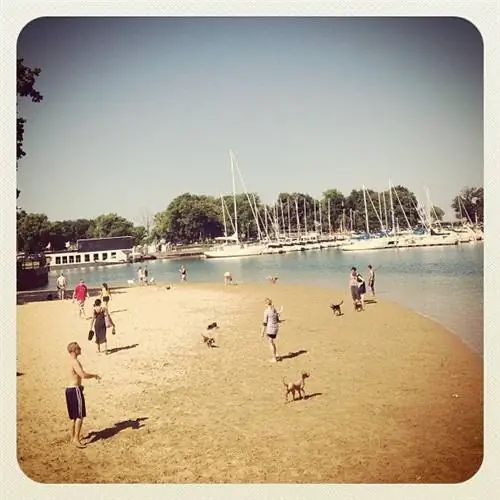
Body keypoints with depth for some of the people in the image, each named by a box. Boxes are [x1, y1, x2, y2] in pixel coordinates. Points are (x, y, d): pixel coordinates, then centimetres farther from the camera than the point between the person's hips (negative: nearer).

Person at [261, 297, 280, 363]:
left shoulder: (266, 311, -15)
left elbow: (264, 322, -15)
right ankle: (274, 357, 29)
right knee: (272, 343, 21)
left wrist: (262, 332, -11)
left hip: (270, 328, -7)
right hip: (276, 327, 7)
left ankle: (274, 358, 12)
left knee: (271, 343, 6)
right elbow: (278, 320, 13)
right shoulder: (275, 310, 7)